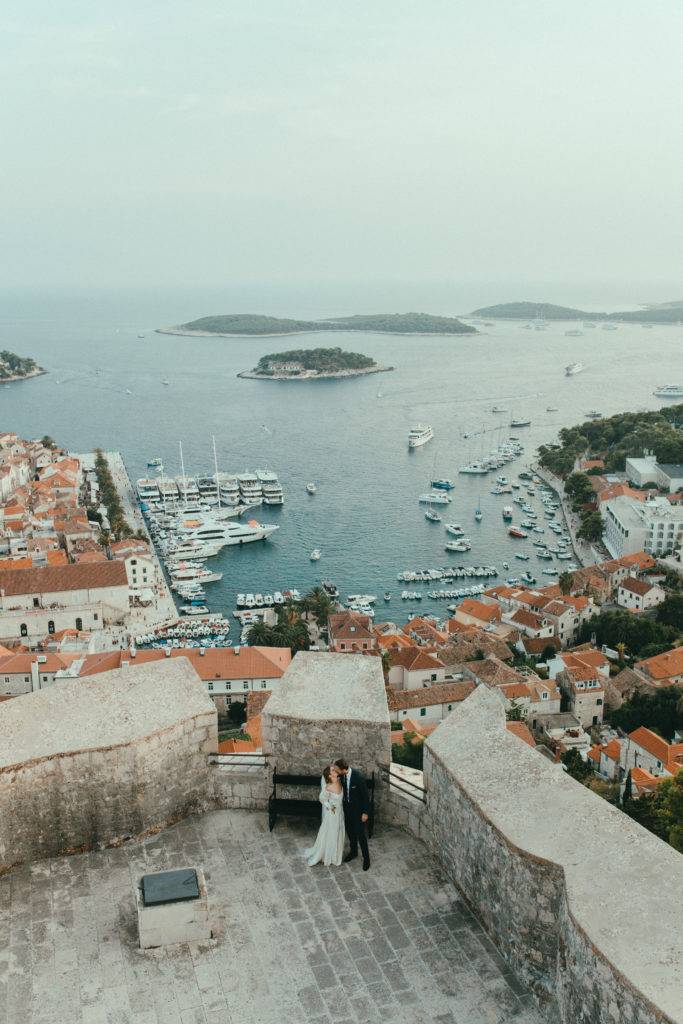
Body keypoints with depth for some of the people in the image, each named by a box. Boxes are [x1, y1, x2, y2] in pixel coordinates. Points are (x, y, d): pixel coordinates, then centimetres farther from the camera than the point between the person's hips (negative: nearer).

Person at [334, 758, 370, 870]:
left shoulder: (359, 776, -31)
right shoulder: (342, 775, -12)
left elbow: (365, 795, -21)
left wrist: (365, 812, -15)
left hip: (358, 808, -6)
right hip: (347, 806, 6)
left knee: (360, 833, 2)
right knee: (350, 831, 20)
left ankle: (366, 858, 21)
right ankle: (353, 852, 42)